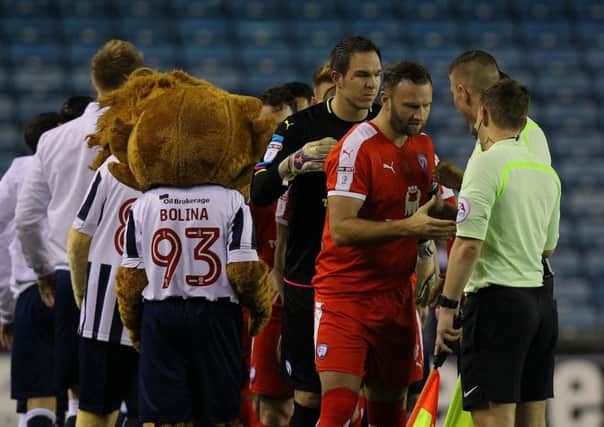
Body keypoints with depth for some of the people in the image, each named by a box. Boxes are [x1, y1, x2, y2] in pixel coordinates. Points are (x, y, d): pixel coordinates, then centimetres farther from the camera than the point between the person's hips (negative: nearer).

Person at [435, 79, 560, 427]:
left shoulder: (487, 165, -11)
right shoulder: (547, 173, 13)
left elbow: (468, 245, -18)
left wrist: (447, 306, -12)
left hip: (498, 300, -8)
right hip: (540, 300, 8)